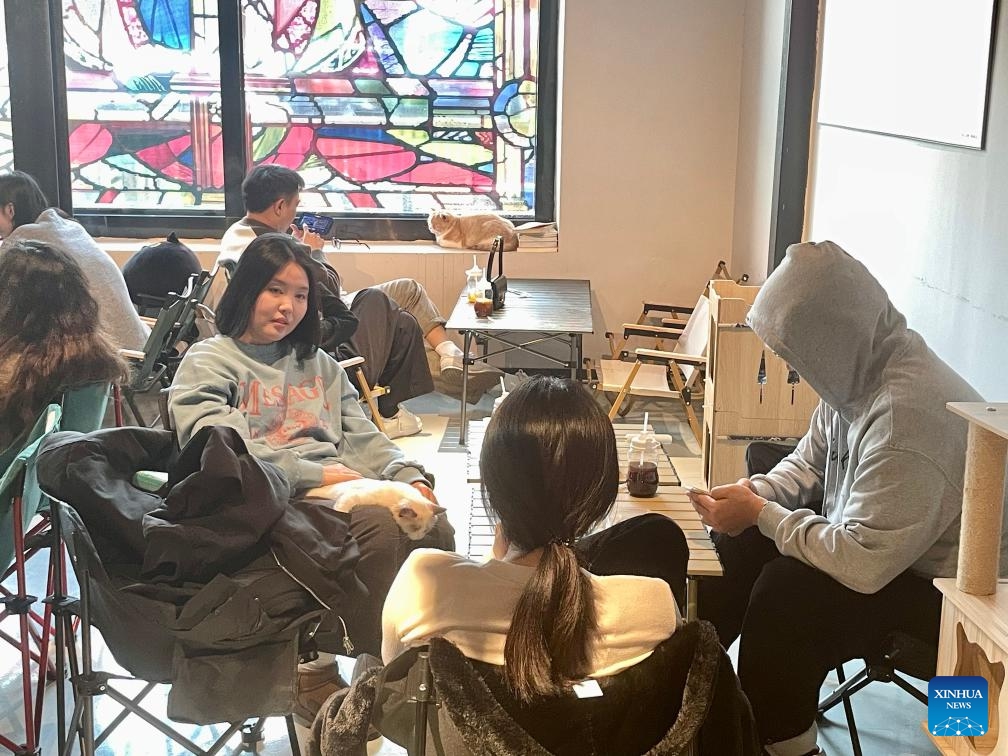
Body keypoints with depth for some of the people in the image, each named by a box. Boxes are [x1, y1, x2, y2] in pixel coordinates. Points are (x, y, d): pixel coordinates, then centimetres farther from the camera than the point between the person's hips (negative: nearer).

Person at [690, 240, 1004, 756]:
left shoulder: (908, 412, -34)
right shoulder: (859, 368, -5)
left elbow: (862, 563, -35)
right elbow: (808, 462, 11)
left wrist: (761, 515, -23)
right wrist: (753, 493, -9)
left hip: (944, 591, -9)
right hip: (878, 546, 10)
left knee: (788, 589, -26)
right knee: (736, 547, 4)